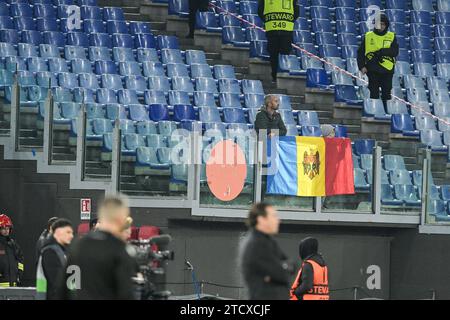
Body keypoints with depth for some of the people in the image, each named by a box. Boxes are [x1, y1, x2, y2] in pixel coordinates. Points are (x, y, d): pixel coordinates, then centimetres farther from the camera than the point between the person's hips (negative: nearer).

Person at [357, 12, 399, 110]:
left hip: (387, 70, 0)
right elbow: (360, 52, 6)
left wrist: (381, 52, -18)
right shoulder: (368, 36, 7)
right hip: (373, 70, 0)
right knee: (374, 94, 1)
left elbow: (395, 52, -7)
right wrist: (362, 66, -6)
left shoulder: (391, 37, 7)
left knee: (386, 95, 2)